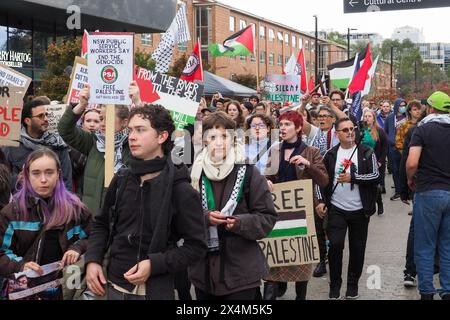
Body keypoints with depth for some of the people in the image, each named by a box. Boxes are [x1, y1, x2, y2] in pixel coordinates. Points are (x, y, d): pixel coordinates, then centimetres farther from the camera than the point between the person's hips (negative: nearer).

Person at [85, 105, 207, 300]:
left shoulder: (181, 190, -12)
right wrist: (92, 260, 0)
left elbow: (196, 246, -10)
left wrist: (154, 264, -20)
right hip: (114, 287, 5)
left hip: (154, 291, -5)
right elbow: (102, 224, 15)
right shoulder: (121, 180, 4)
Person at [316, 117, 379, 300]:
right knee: (335, 245, -11)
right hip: (336, 209, 0)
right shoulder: (330, 155, 4)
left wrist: (352, 178, -17)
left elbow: (375, 176, -9)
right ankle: (335, 285, 5)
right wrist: (321, 201, -3)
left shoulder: (366, 153, 0)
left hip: (360, 210, 0)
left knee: (357, 248, 8)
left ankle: (353, 284, 24)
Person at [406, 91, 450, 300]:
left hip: (428, 191, -4)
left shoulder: (423, 129, -6)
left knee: (425, 247, 5)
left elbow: (412, 163, -16)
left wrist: (410, 179, 3)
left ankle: (427, 292, 8)